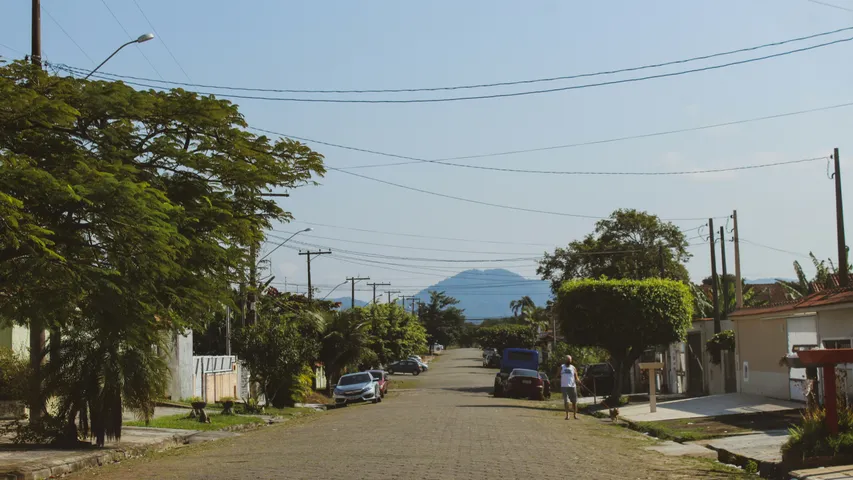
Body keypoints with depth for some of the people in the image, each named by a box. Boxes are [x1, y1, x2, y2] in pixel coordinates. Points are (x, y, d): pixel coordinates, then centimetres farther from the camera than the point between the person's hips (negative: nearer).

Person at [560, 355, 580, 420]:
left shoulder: (573, 368, 9)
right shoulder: (561, 367, 10)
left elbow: (576, 377, 6)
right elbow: (558, 376, 12)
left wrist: (577, 380, -15)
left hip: (572, 386, 1)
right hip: (564, 386, -1)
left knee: (574, 401, 2)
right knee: (566, 401, -5)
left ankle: (575, 415, 10)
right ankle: (567, 415, -1)